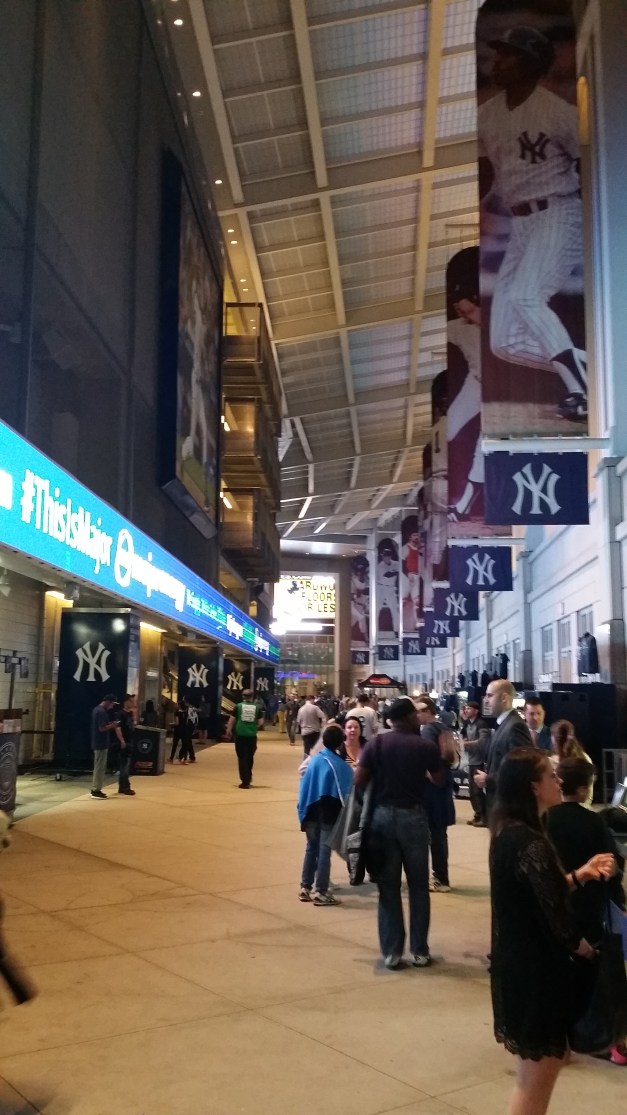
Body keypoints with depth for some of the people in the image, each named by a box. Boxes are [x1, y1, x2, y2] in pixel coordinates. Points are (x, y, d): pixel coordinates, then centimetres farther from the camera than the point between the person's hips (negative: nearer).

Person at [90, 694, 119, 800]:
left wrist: (110, 724, 11)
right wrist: (112, 725, -9)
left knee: (98, 767, 16)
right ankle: (96, 790, -1)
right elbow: (102, 728, -24)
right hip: (101, 744, -10)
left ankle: (95, 789, 20)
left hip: (97, 743, 10)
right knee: (100, 767, -4)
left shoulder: (96, 709, 13)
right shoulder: (102, 712, -19)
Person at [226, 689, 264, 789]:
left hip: (240, 735, -2)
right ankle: (248, 777, 33)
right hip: (252, 736, 2)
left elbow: (232, 719, 2)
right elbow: (260, 722, 3)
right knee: (250, 757, 18)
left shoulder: (238, 706, -2)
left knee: (242, 758, 4)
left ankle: (245, 781, 2)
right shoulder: (257, 707, 2)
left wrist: (229, 730, 17)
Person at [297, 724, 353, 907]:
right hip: (329, 814, -4)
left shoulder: (313, 760, -1)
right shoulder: (342, 766, -10)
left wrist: (303, 810, 9)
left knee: (311, 848, 15)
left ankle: (305, 888, 19)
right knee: (324, 851, 1)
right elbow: (346, 792, -7)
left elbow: (304, 785, 1)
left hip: (312, 811, 4)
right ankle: (320, 892, 3)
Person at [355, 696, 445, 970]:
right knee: (418, 886, 11)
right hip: (413, 816, -2)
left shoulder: (376, 744, -2)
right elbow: (440, 780, 7)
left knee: (388, 887, 8)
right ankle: (419, 950, 17)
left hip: (382, 815, 2)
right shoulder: (426, 746, -6)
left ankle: (391, 952, 12)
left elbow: (358, 780, -7)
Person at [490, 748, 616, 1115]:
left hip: (520, 962, 9)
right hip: (536, 968, -9)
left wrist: (580, 874, 5)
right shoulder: (530, 843, -26)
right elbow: (554, 917, -24)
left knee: (553, 1057, 24)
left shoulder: (510, 832, 3)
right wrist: (586, 948, -6)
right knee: (537, 1075, 7)